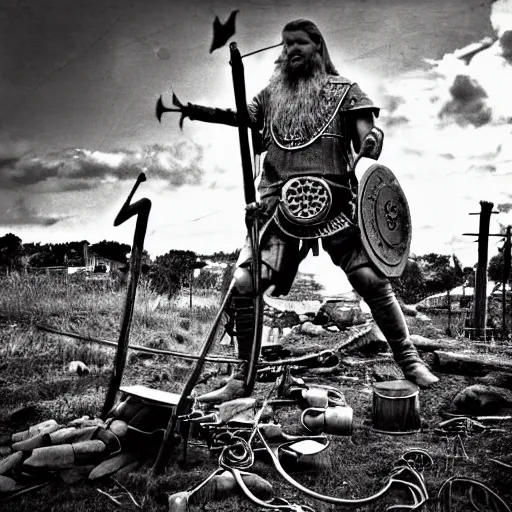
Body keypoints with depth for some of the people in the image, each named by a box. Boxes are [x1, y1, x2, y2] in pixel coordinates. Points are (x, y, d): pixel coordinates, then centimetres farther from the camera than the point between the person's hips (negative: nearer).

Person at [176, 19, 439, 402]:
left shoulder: (342, 89, 11)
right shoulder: (272, 93, 21)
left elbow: (367, 140, 1)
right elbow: (242, 117, 11)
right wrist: (199, 112, -5)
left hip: (333, 202, -2)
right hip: (280, 205, 3)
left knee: (371, 278, -11)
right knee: (243, 284, -6)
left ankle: (409, 360, 11)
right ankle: (242, 380, 9)